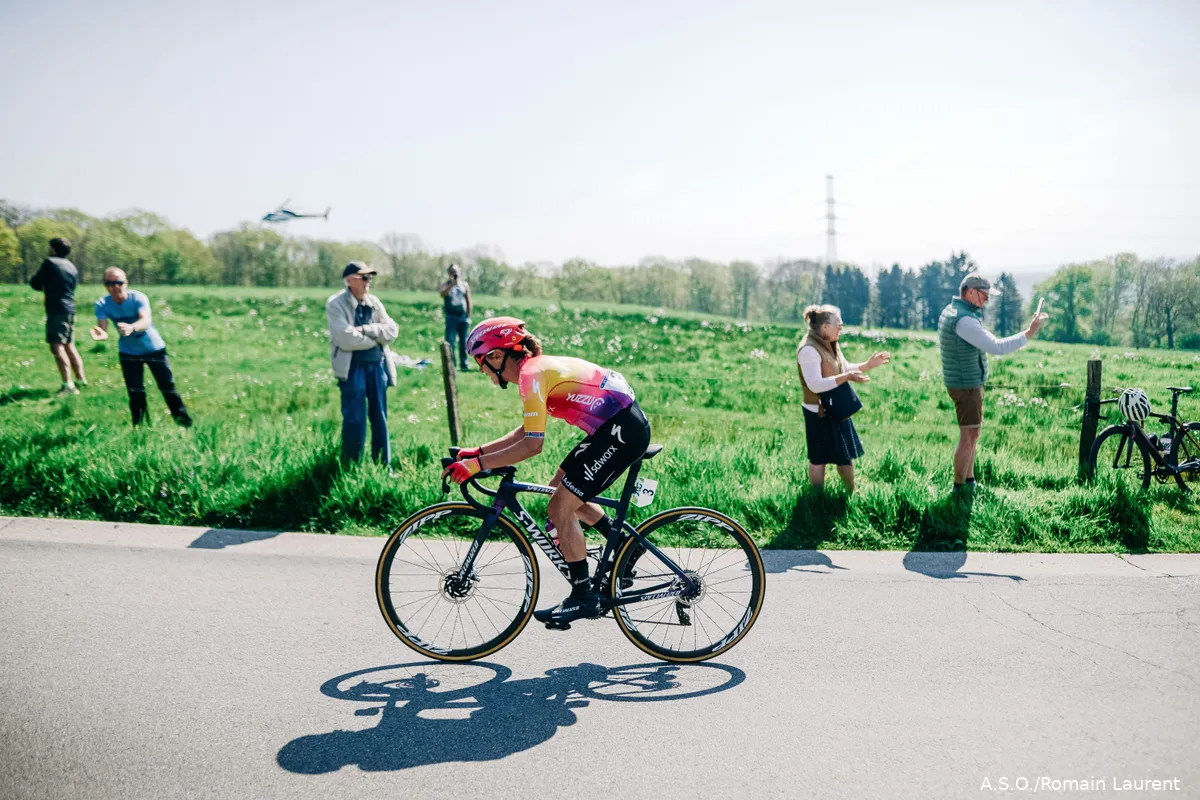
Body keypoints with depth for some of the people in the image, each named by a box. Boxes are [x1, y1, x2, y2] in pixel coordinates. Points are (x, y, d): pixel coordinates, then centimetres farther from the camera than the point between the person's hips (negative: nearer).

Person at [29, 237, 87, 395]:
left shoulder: (50, 262, -6)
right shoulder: (72, 267, 15)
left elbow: (35, 283, -1)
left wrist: (44, 286, 19)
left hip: (57, 310, -8)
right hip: (70, 309, 8)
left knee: (57, 347, -12)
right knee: (69, 346, 17)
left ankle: (68, 385, -21)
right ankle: (81, 379, 20)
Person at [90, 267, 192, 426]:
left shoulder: (138, 298, -26)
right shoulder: (102, 304, -18)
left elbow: (146, 321, -44)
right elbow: (102, 328, -30)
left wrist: (131, 327, -67)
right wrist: (102, 334, -55)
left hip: (153, 348, -2)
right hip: (128, 352, 2)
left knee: (168, 388, 4)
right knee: (135, 393, 3)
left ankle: (186, 424, 16)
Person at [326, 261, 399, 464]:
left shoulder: (374, 302, 10)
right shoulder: (335, 304, -7)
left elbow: (392, 330, 1)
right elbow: (347, 339, -18)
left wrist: (367, 329, -13)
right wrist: (377, 338, -6)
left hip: (377, 365, 5)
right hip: (352, 367, -5)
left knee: (380, 418, 10)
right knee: (354, 420, -4)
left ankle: (384, 466, 20)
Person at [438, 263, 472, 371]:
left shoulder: (465, 285, 11)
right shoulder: (445, 284, 4)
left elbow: (468, 301, 12)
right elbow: (442, 294, -18)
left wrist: (469, 316, 6)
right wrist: (451, 285, -30)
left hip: (463, 316, 3)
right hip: (451, 317, -2)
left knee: (464, 341, 6)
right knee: (450, 340, -8)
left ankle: (463, 364, 13)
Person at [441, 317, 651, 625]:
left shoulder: (532, 374, -16)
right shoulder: (540, 366, 14)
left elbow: (532, 445, -21)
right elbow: (528, 430, 20)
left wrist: (477, 464, -17)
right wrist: (479, 451, 15)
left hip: (622, 431, -10)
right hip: (619, 425, 10)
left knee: (560, 507, -6)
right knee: (562, 490, 18)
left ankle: (583, 597, 4)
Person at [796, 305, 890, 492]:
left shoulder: (830, 344, 6)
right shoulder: (809, 350, -25)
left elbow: (844, 368, 18)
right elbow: (815, 385, -32)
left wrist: (868, 365, 4)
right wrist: (846, 377, -36)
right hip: (820, 413, -9)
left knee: (847, 453, 17)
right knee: (819, 458, 3)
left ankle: (852, 492, 32)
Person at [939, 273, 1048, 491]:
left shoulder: (950, 311, 9)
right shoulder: (963, 320, -24)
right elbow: (997, 347, -27)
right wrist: (1029, 332, -23)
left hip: (968, 382, 11)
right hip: (967, 385, -11)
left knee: (972, 432, 17)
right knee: (969, 436, -5)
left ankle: (969, 481, 26)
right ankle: (959, 488, 2)